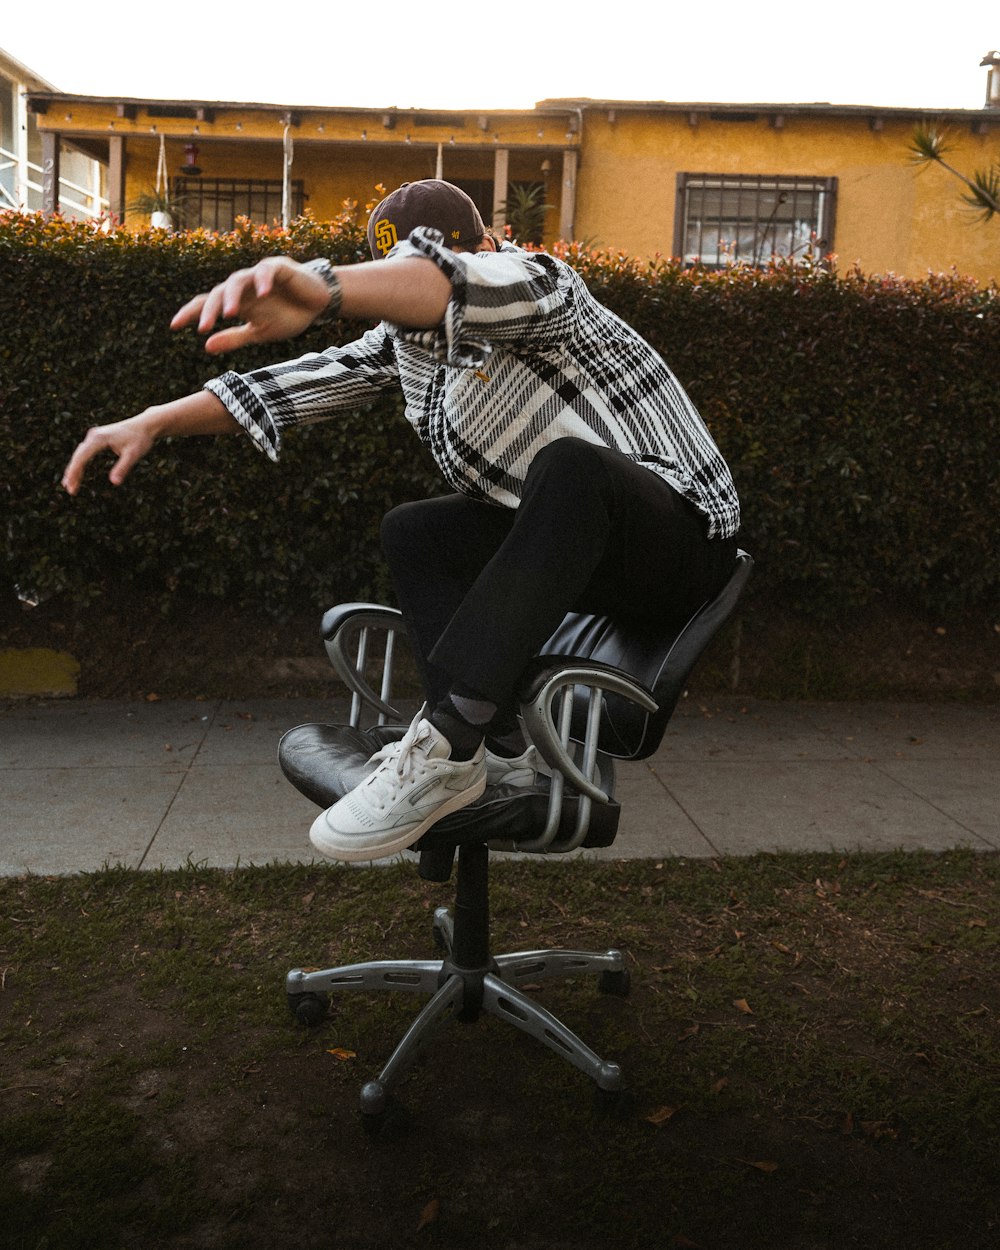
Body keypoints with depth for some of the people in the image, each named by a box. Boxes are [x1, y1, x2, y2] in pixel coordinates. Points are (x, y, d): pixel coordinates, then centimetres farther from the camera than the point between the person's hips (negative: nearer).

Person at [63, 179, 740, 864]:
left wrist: (322, 288, -59)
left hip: (683, 535, -8)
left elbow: (480, 284, -39)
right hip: (572, 542, 8)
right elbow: (322, 376, 7)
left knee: (567, 468, -37)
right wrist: (156, 421, -1)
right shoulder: (407, 331, 9)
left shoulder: (538, 285, -17)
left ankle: (445, 741, -39)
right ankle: (500, 750, -15)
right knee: (415, 532, -1)